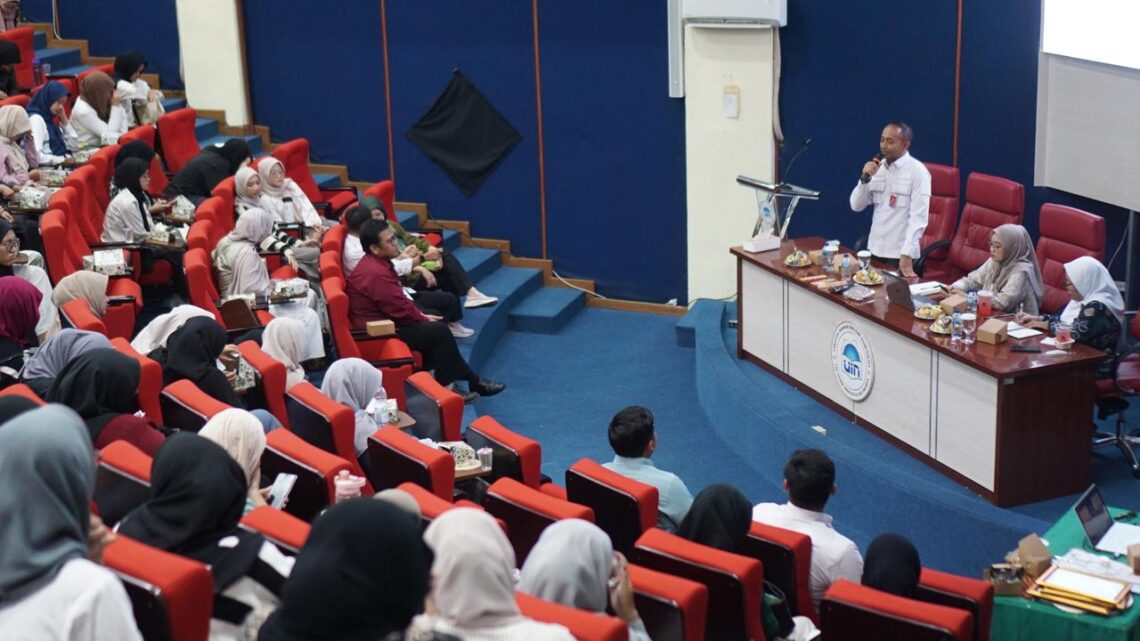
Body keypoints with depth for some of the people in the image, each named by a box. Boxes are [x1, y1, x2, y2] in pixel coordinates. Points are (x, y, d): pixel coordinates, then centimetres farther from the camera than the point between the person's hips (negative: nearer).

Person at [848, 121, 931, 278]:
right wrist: (865, 178, -10)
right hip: (875, 250, 5)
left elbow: (918, 218, -16)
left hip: (900, 254, -5)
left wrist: (907, 256, -23)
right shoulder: (877, 168, 7)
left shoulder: (918, 171, -10)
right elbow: (856, 206, 6)